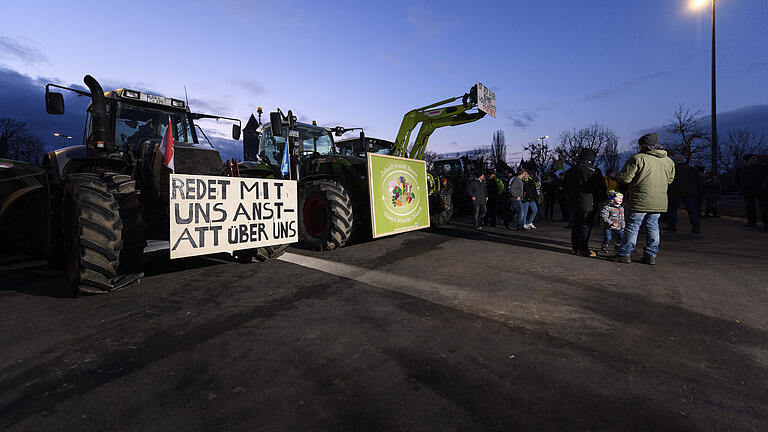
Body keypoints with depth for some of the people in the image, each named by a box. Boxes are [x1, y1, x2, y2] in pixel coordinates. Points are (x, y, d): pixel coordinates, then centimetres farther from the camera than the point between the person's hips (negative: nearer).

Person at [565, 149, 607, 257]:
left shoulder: (570, 171, 9)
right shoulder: (594, 171, -10)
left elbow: (566, 187, 17)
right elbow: (600, 188, -8)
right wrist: (600, 200, 7)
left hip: (573, 203, 6)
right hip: (588, 204, -6)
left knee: (575, 226, 13)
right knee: (586, 226, 1)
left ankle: (574, 248, 17)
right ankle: (583, 249, 3)